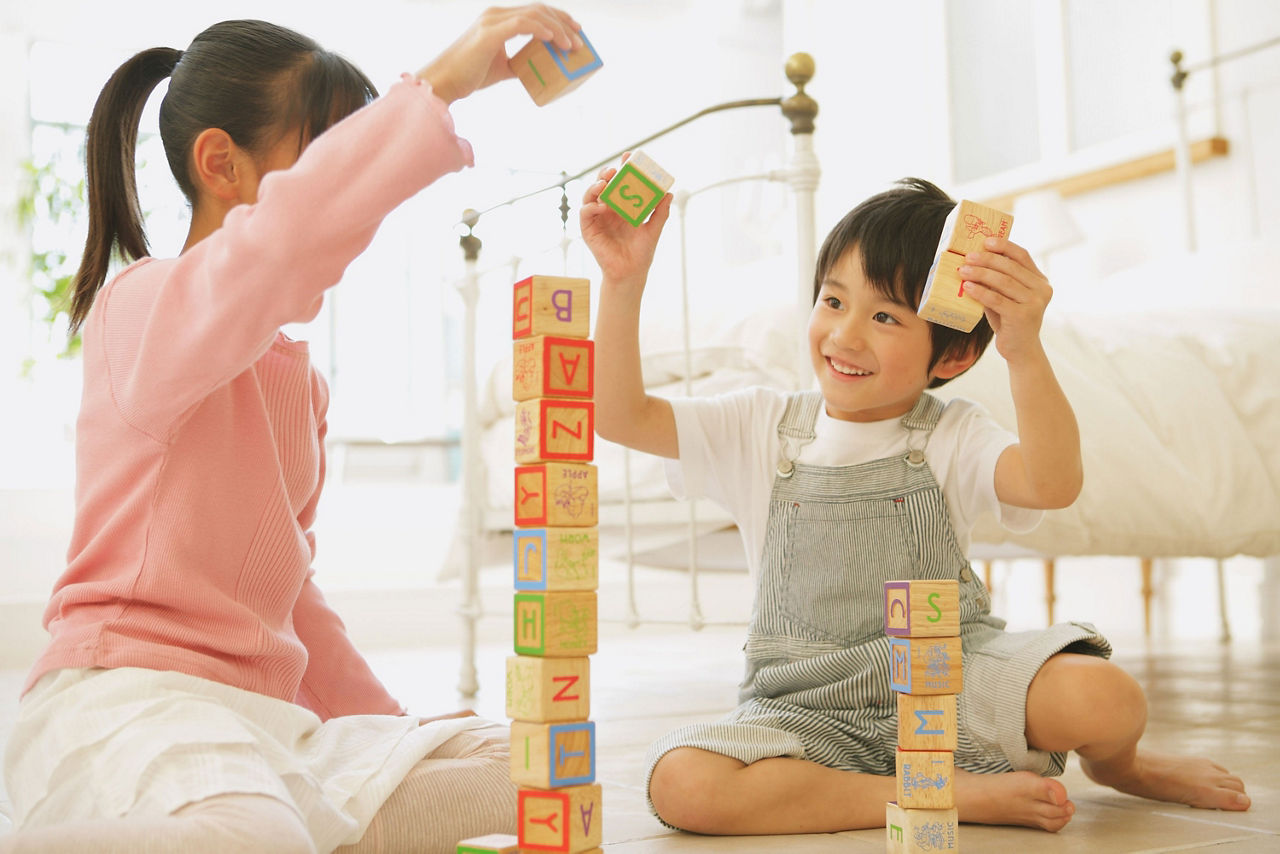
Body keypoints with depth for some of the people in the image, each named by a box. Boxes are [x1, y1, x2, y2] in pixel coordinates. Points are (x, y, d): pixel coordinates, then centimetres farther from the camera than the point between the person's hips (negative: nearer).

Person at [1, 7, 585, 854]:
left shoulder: (299, 376, 22)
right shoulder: (145, 308, -5)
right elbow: (283, 233, -32)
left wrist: (385, 722, 23)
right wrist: (439, 82, -30)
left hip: (263, 713, 9)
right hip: (124, 690, -9)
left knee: (531, 776, -3)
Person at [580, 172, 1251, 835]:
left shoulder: (952, 436, -1)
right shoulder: (761, 428, 4)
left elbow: (1053, 483, -21)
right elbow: (621, 415, -4)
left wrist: (1025, 352, -35)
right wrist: (624, 281, -15)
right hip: (808, 708, 1)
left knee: (1103, 699, -29)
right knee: (680, 784, -29)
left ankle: (1114, 764, 13)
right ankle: (957, 795, -19)